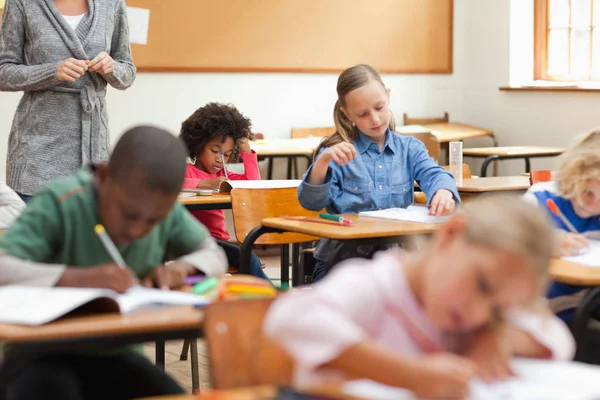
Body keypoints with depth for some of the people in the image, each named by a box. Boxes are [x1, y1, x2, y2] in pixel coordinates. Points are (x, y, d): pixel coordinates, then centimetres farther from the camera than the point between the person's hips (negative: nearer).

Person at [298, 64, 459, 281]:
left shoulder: (409, 148, 12)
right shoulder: (337, 152, 4)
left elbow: (433, 175, -5)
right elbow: (311, 202, -4)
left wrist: (444, 191, -30)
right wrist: (323, 161, -23)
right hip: (343, 257, -3)